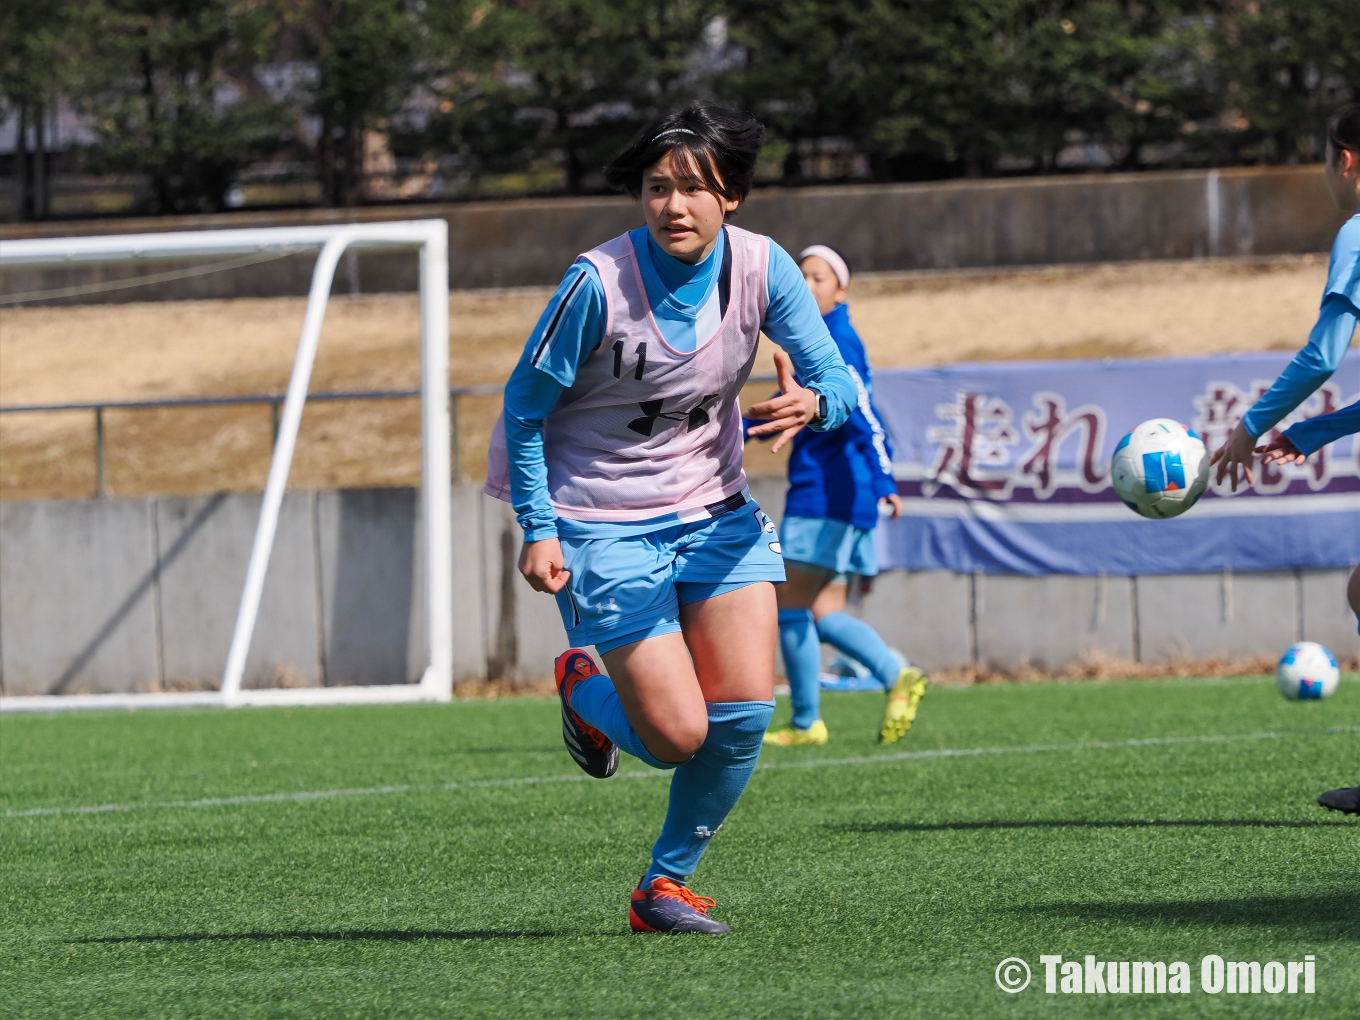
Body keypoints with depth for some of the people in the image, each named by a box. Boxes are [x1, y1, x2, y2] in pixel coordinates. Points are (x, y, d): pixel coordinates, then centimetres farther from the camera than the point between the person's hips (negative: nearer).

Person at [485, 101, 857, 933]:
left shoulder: (762, 267, -9)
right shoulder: (599, 284, -20)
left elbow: (840, 382, -10)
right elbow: (525, 407, -10)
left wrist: (810, 404, -34)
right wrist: (538, 530, -15)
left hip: (715, 514, 4)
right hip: (604, 526, -4)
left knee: (746, 713, -9)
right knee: (677, 735, -10)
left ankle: (668, 882, 13)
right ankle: (584, 692, 26)